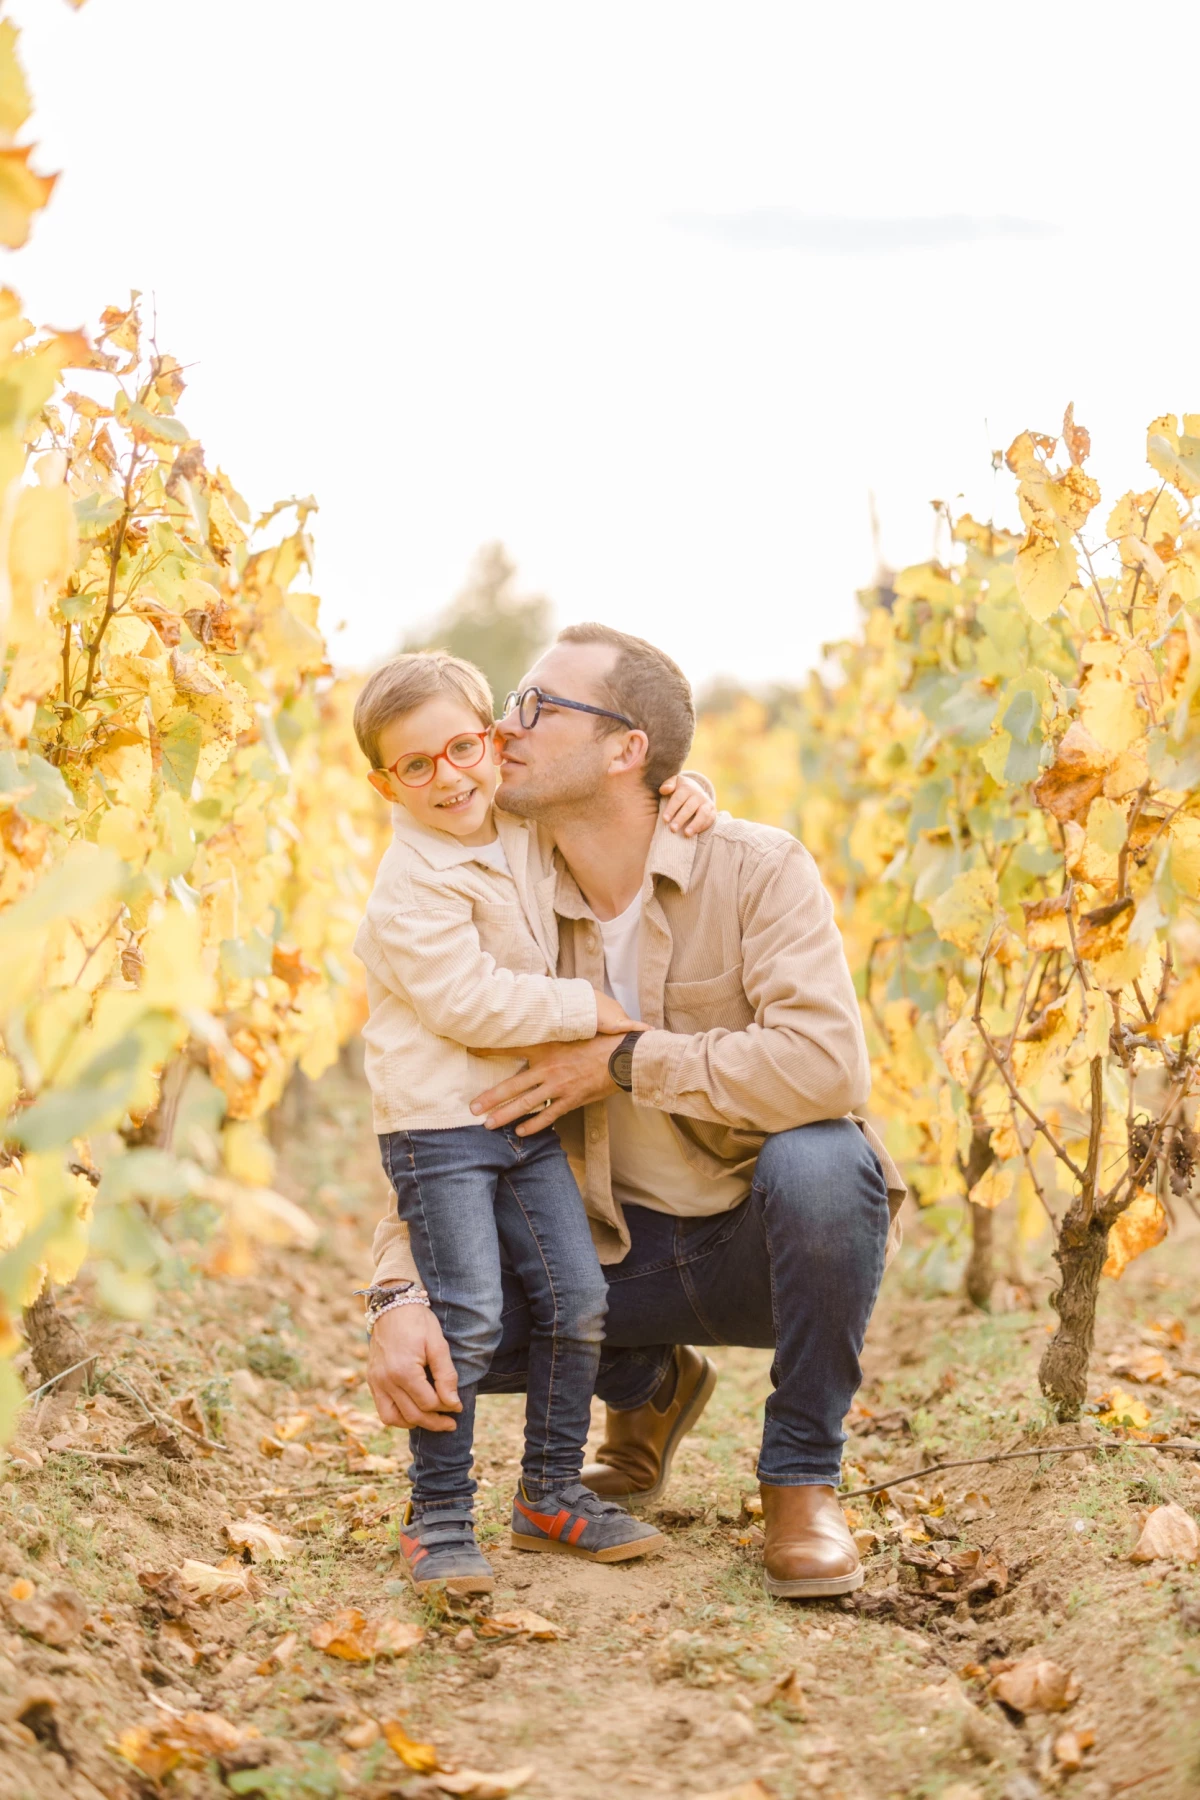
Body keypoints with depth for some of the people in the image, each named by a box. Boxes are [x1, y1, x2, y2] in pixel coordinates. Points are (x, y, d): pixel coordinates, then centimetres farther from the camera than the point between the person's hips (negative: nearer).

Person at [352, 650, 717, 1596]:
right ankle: (438, 1518, 0)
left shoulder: (530, 825, 7)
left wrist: (679, 791, 2)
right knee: (468, 1318, -12)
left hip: (530, 1115, 7)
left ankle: (551, 1491, 22)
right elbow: (467, 1002, -22)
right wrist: (587, 1007, -16)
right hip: (438, 1121, -7)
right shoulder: (414, 885, -17)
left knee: (578, 1300, 7)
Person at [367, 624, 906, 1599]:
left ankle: (802, 1478, -13)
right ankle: (648, 1385, 14)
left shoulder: (757, 870, -17)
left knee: (819, 1160, -36)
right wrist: (400, 1298, -24)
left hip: (767, 1241, -4)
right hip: (625, 1254, 4)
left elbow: (826, 1064, -32)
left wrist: (622, 1061, -26)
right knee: (455, 1311, -19)